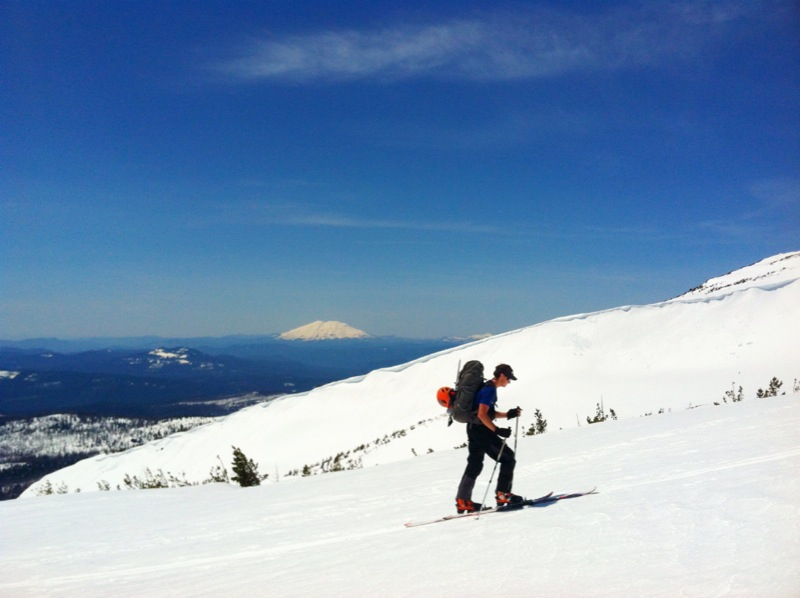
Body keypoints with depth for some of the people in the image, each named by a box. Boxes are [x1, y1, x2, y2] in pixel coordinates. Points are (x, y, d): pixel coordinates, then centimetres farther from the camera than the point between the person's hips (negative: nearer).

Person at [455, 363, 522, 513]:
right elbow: (482, 414, -23)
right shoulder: (490, 389, -15)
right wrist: (498, 430, -24)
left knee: (474, 465, 13)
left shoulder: (487, 388, 16)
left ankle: (463, 501, 16)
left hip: (474, 429, 10)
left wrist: (508, 415, 13)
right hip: (481, 430, -10)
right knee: (508, 458, -1)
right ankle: (503, 494, 1)